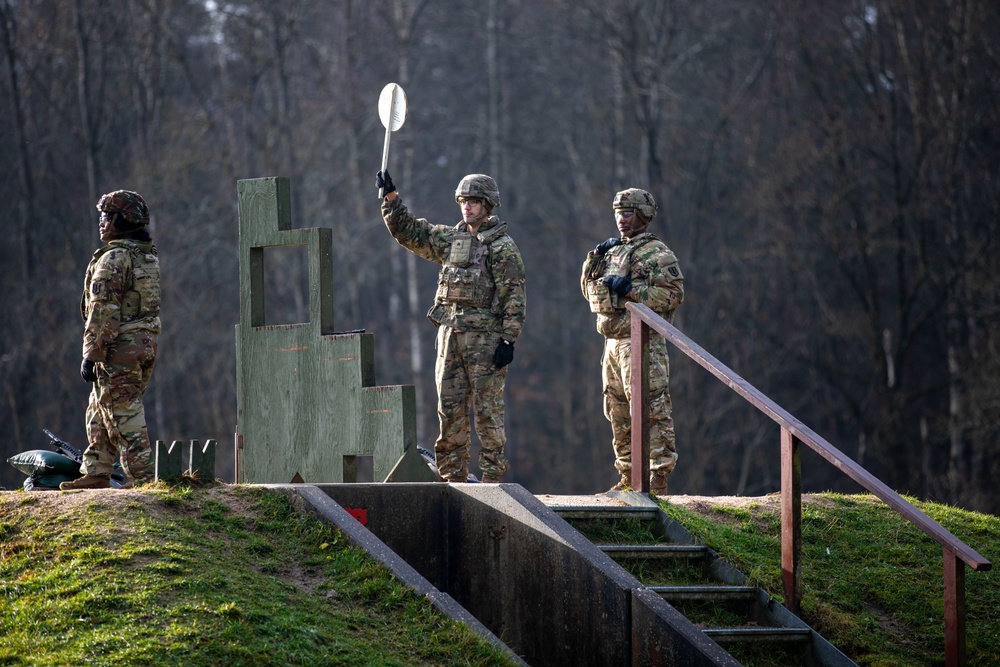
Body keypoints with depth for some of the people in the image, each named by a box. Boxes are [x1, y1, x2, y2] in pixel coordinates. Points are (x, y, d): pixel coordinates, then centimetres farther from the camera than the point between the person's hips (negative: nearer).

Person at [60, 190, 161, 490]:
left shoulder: (114, 259, -15)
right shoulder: (150, 257, 13)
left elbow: (103, 311, -19)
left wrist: (91, 354, -16)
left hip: (119, 350, -9)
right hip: (145, 346, 9)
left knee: (124, 416, -4)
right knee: (99, 413, 17)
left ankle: (141, 477, -4)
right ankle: (96, 473, 19)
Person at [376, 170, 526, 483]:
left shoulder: (502, 246, -4)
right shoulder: (450, 239, 16)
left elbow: (514, 296, -10)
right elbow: (408, 232, 23)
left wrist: (509, 340, -16)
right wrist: (390, 197, 13)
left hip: (485, 338, -7)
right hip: (449, 334, 7)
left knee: (487, 410, -6)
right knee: (450, 410, 7)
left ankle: (493, 476, -3)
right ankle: (453, 476, 11)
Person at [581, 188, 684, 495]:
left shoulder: (657, 254, -7)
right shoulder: (614, 251, 19)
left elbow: (674, 294, -16)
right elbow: (589, 290, 23)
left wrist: (631, 289, -19)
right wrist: (595, 259, 7)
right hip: (613, 343, 9)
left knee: (651, 411, -11)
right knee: (619, 415, 12)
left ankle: (658, 477, -12)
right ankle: (629, 477, 19)